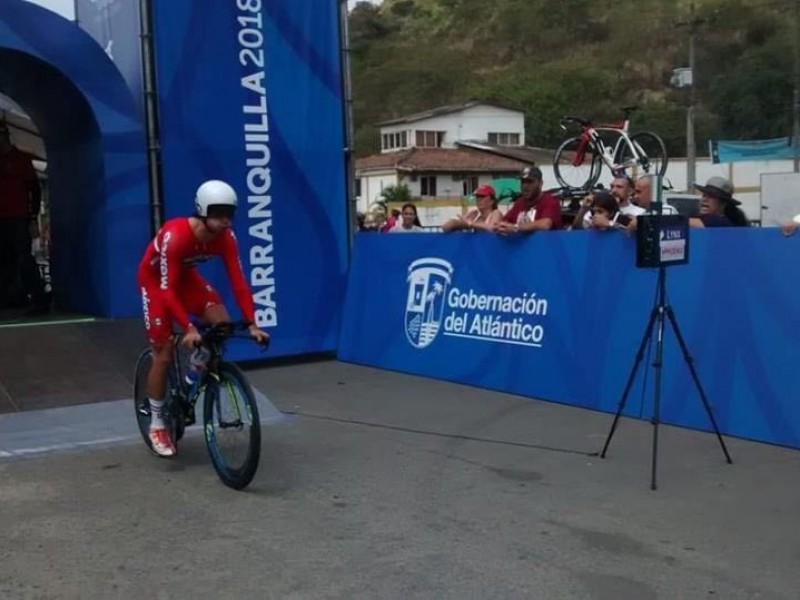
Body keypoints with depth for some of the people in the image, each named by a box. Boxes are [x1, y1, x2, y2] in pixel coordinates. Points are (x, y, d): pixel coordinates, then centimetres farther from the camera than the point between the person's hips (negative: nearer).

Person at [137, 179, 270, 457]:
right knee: (163, 353, -7)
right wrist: (188, 328, -46)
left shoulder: (226, 237, -24)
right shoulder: (175, 235, -39)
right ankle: (157, 424, 9)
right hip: (155, 279, -5)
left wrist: (252, 323, -30)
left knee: (222, 324, -17)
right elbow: (167, 289, -38)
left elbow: (238, 280, -23)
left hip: (186, 274, 5)